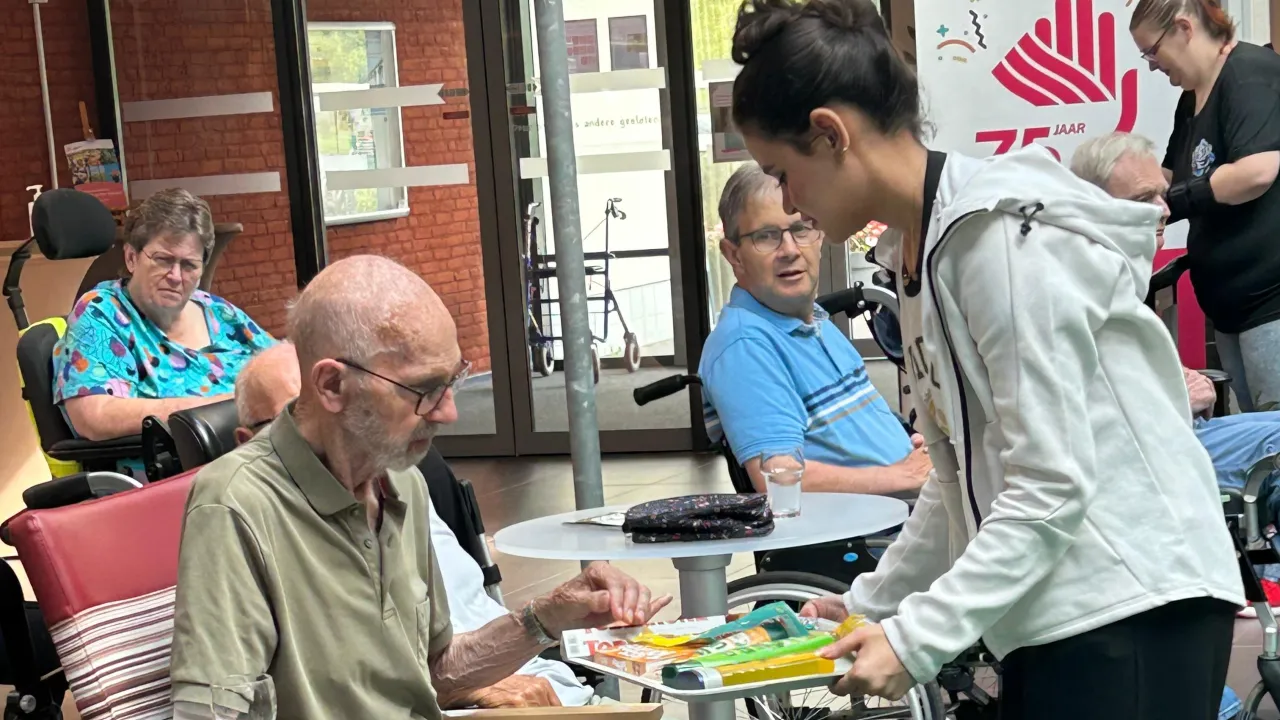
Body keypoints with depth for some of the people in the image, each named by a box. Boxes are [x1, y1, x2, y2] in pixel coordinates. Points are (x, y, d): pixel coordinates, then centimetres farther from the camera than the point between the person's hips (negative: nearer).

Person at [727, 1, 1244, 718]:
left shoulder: (1003, 236, -16)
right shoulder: (924, 248, 11)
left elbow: (1052, 485, -19)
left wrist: (918, 639, -18)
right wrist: (869, 604, 16)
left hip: (1134, 609, -8)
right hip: (1052, 612, 8)